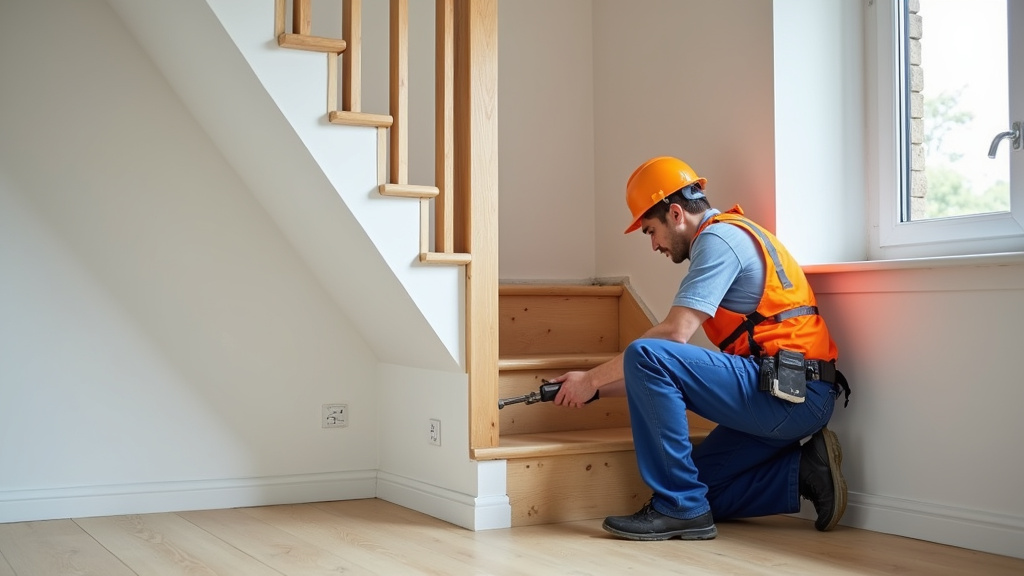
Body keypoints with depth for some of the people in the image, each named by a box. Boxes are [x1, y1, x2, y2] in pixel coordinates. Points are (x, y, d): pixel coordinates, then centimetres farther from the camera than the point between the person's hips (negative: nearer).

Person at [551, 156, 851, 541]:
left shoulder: (719, 237, -8)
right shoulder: (730, 238, 23)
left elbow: (674, 335, -18)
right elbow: (677, 359, 20)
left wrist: (593, 378, -8)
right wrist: (598, 386, 15)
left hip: (790, 393, -10)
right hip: (793, 397, 10)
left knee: (646, 355, -22)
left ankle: (679, 508, -17)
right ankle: (804, 471, 10)